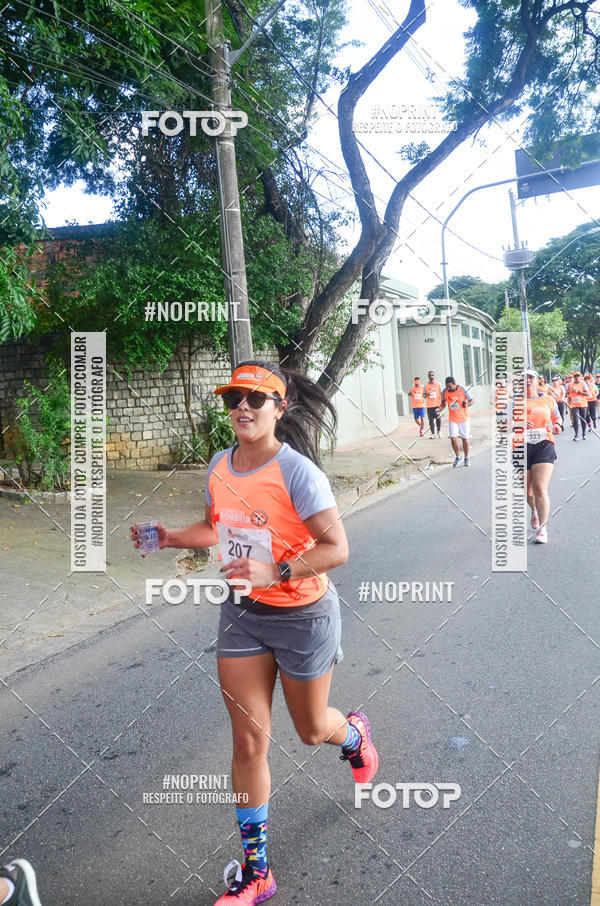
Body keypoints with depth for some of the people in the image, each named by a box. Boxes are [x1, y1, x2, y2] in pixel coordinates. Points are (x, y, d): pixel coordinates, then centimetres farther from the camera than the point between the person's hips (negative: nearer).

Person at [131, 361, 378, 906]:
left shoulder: (296, 471, -22)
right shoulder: (219, 466, -2)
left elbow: (337, 548, -22)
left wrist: (276, 571, -33)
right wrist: (170, 537, 0)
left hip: (303, 615, -5)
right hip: (242, 614, 5)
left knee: (311, 730, 17)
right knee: (249, 742, 7)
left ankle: (354, 734, 56)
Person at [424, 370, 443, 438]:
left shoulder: (438, 384, 4)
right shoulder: (426, 385, 5)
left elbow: (441, 394, 7)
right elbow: (424, 396, 9)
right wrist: (426, 395, -14)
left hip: (437, 404, -1)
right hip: (429, 405, 1)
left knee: (438, 419, 2)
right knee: (431, 420, -1)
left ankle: (439, 432, 21)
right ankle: (432, 433, 6)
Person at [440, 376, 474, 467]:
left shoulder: (462, 389, -14)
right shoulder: (445, 392, -5)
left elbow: (472, 400, -6)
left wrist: (467, 404, -27)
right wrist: (441, 408, -5)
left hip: (464, 418, -2)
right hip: (452, 419, 2)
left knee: (465, 439, 7)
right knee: (453, 439, -9)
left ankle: (466, 458, 25)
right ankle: (458, 457, 12)